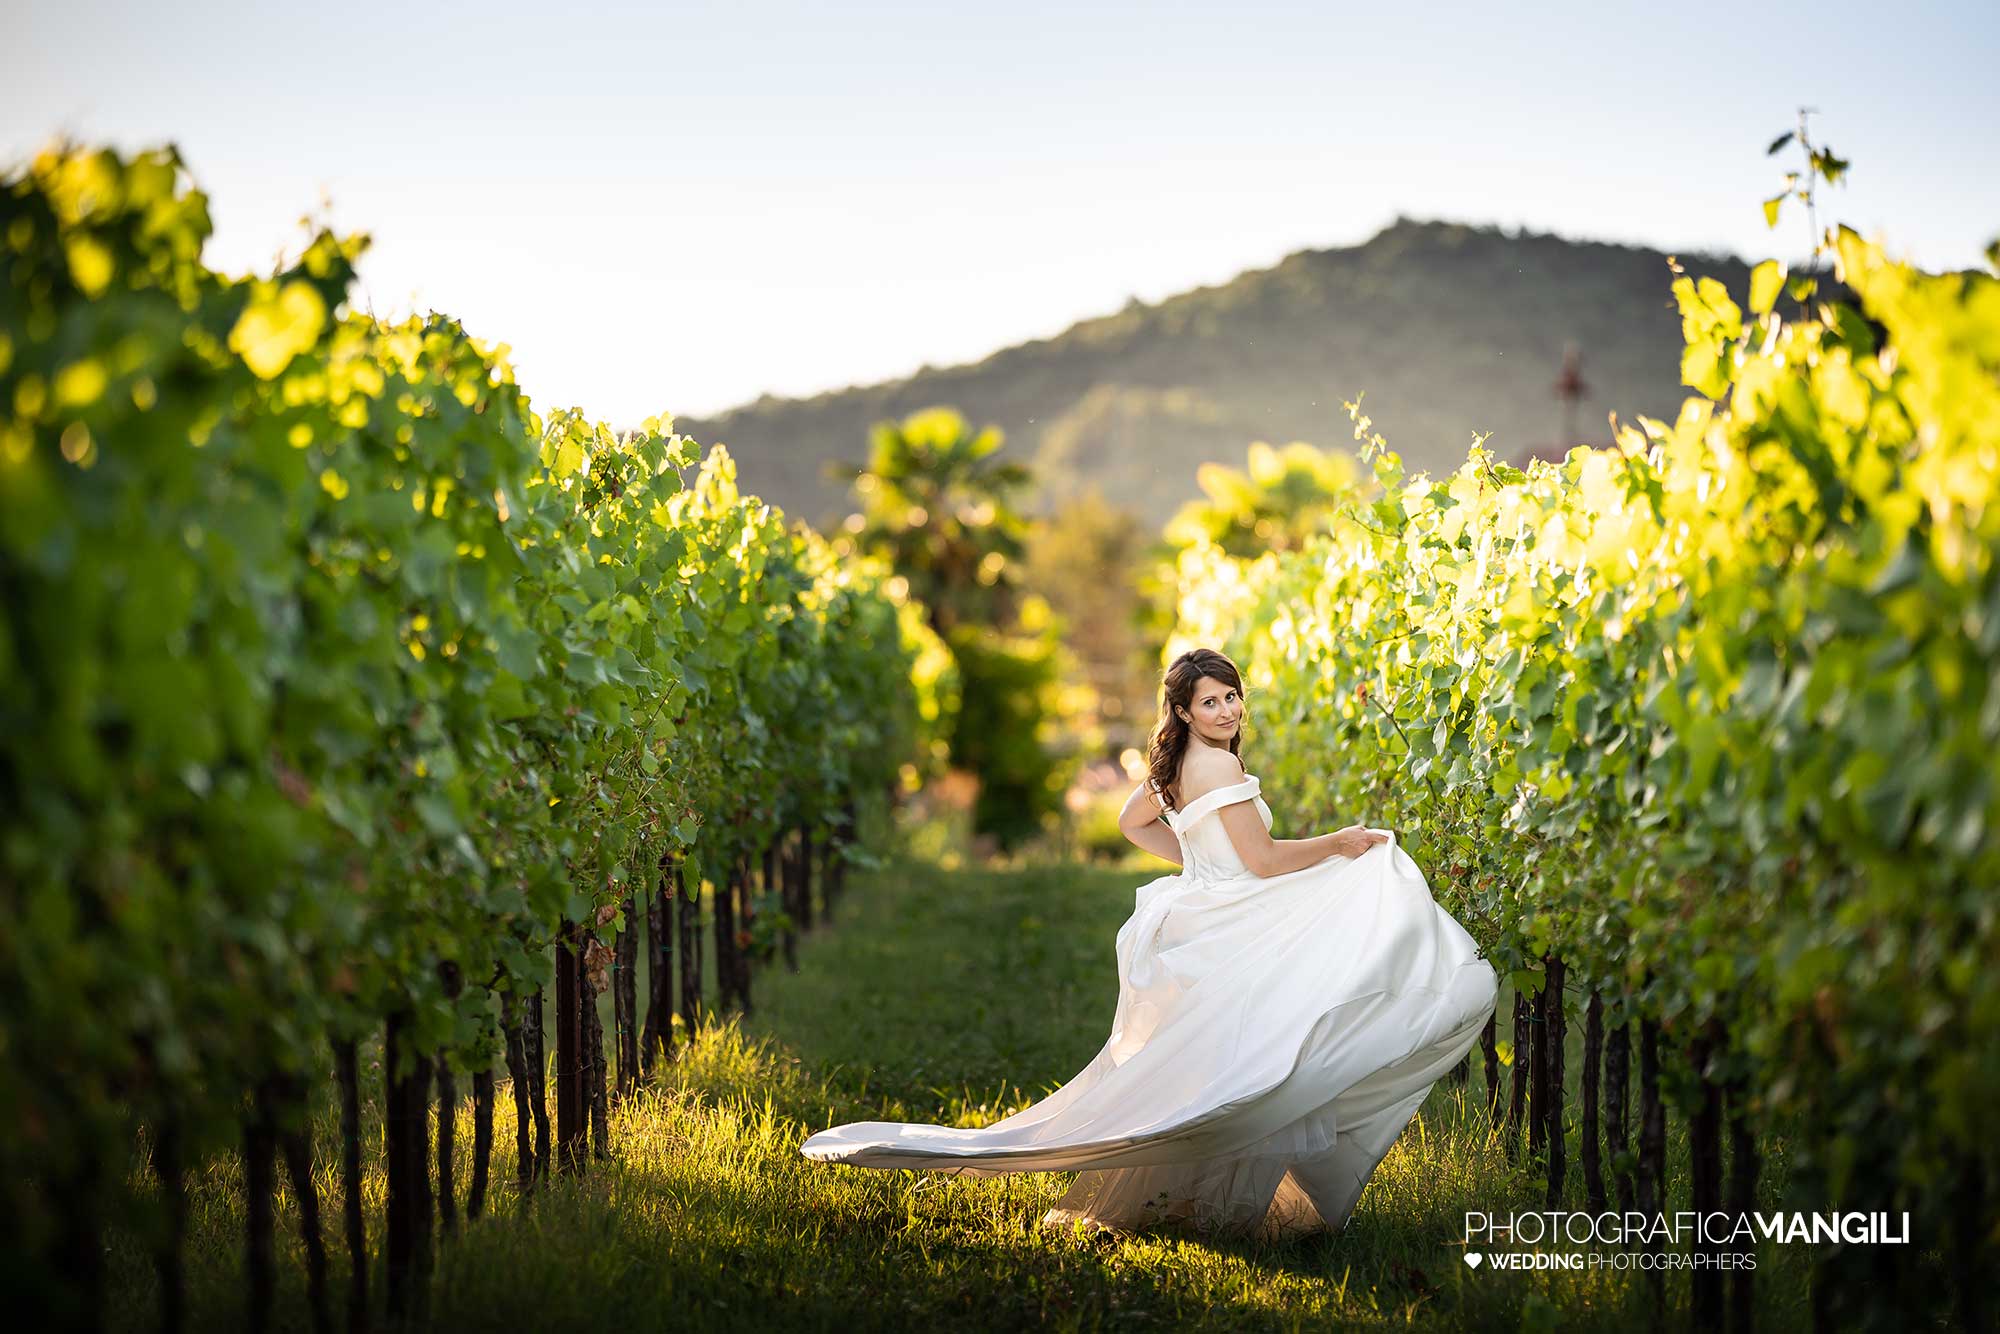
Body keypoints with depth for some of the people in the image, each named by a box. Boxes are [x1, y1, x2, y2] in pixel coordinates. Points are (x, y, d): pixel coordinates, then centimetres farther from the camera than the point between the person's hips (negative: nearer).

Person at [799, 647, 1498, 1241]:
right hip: (1224, 939, -10)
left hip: (1201, 914, 10)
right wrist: (1341, 843, -6)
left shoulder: (1175, 765, 11)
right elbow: (1264, 860, -18)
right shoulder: (1218, 764, -17)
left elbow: (1132, 821, 29)